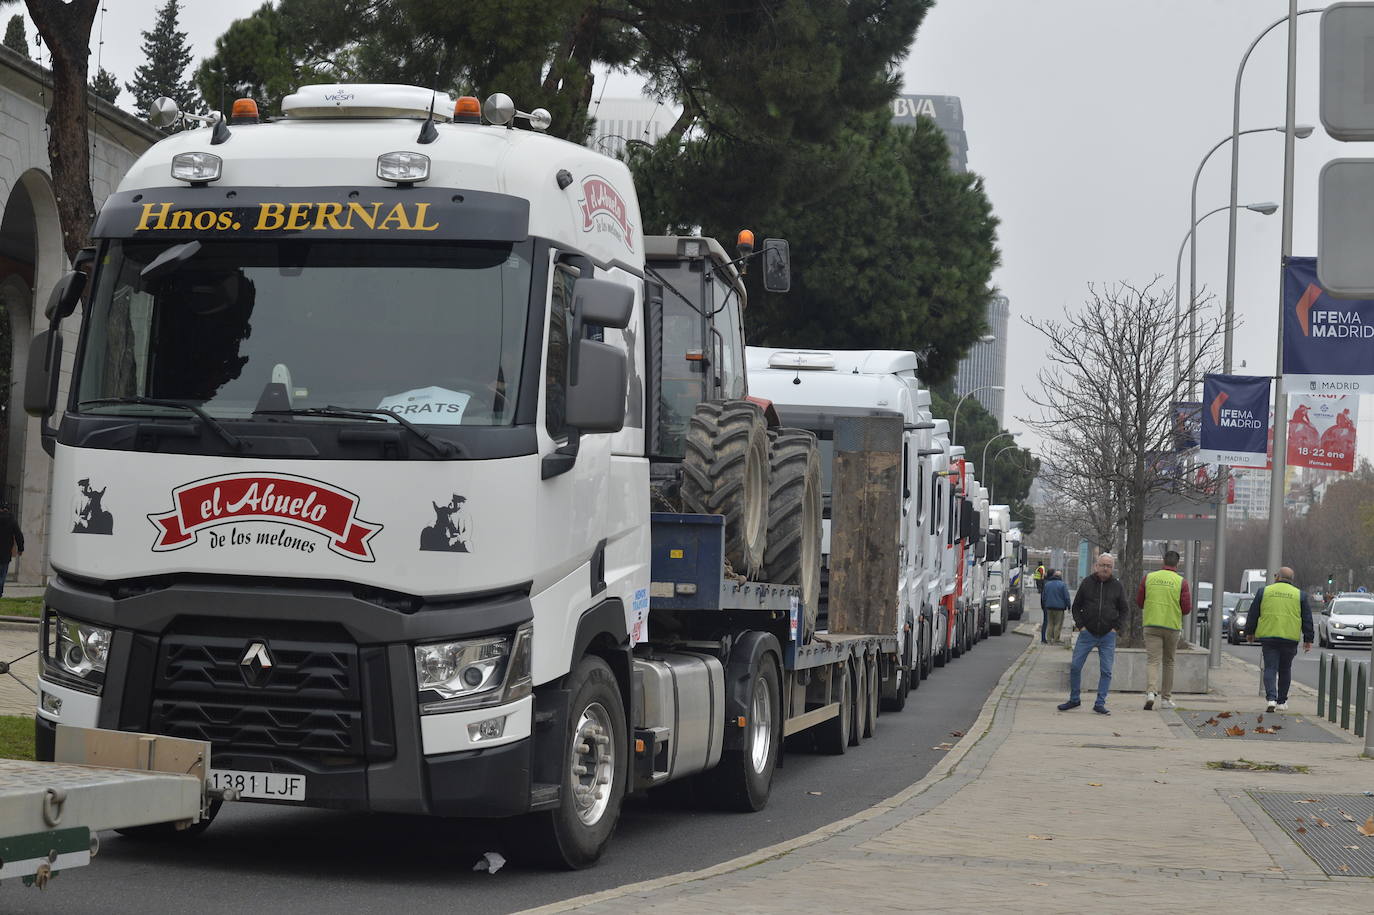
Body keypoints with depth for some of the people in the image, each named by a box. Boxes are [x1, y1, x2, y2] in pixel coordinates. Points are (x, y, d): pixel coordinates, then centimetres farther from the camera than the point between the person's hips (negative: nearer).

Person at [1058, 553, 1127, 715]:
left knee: (1106, 671, -1)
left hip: (1108, 636, 0)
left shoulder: (1117, 586, 5)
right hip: (1087, 633, 0)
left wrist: (1116, 627, 0)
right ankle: (1074, 699, 13)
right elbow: (1076, 607, 10)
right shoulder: (1087, 583, 3)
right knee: (1075, 667, -1)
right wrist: (1080, 625, -1)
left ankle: (1100, 703, 7)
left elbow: (1123, 610, 12)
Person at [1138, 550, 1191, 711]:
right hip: (1172, 626, 0)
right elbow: (1187, 608, -6)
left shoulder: (1149, 578, 1)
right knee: (1168, 662, 14)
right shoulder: (1181, 582, -5)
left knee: (1152, 660, -4)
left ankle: (1151, 692, -27)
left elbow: (1139, 601, 8)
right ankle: (1166, 698, 19)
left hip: (1151, 625, 0)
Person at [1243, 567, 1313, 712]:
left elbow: (1253, 614, 8)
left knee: (1270, 668, 0)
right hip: (1290, 639, 1)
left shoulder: (1263, 591, 5)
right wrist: (1308, 639, 12)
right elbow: (1307, 619, 8)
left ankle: (1271, 698, -18)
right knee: (1285, 670, 12)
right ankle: (1282, 702, 18)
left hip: (1268, 637, -1)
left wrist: (1249, 632, 19)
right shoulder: (1299, 595, 7)